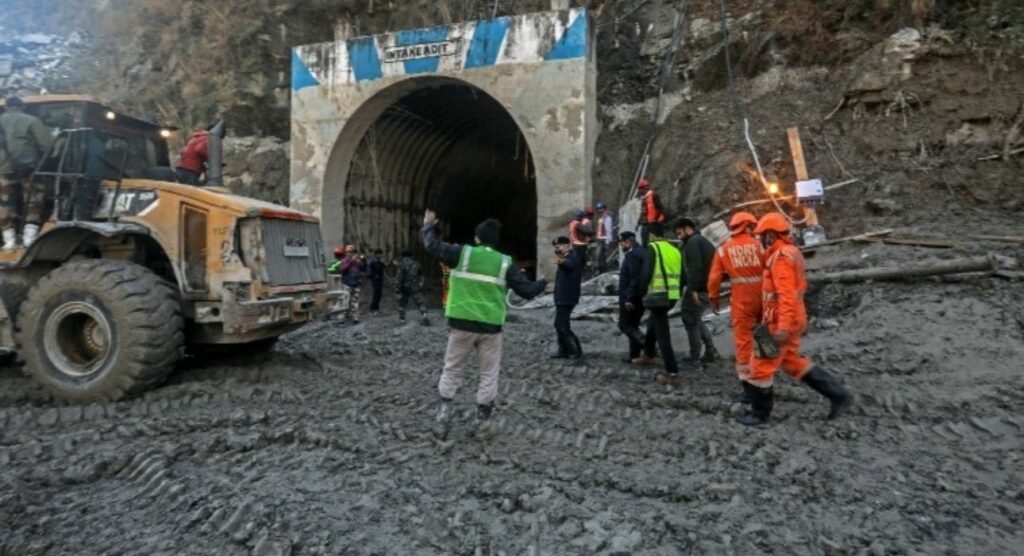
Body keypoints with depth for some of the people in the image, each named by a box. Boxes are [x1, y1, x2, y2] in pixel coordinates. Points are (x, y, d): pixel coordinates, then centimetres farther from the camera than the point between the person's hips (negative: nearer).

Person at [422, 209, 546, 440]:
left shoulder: (462, 253, -2)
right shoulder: (505, 263, 1)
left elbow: (433, 245, 2)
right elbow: (526, 290, 2)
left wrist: (428, 225, 21)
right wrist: (543, 283, 22)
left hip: (462, 323, 0)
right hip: (490, 327, 0)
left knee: (452, 370, 13)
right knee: (489, 375, 11)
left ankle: (443, 418, 11)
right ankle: (483, 423, 14)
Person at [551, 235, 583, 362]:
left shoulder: (572, 256, -18)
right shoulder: (569, 257, 16)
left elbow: (570, 264, -45)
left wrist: (562, 262, -68)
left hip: (566, 298, -11)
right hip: (563, 297, 11)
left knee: (563, 326, -13)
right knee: (559, 324, 17)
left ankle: (576, 352, -10)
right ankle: (564, 350, 26)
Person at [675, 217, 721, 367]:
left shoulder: (693, 242, -10)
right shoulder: (705, 241, 21)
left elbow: (695, 267, -22)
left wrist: (693, 289, -24)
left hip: (698, 289, -10)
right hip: (708, 288, 10)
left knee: (690, 321, -1)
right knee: (696, 320, 20)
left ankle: (695, 358, 4)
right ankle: (711, 351, 18)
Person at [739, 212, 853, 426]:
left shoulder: (781, 257, -19)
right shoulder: (790, 252, 12)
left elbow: (786, 295, -26)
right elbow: (799, 286, 21)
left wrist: (783, 327, -30)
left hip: (778, 323, -10)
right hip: (790, 319, 10)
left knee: (760, 366, 2)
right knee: (793, 361, 20)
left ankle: (760, 412, 15)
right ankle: (838, 394, 22)